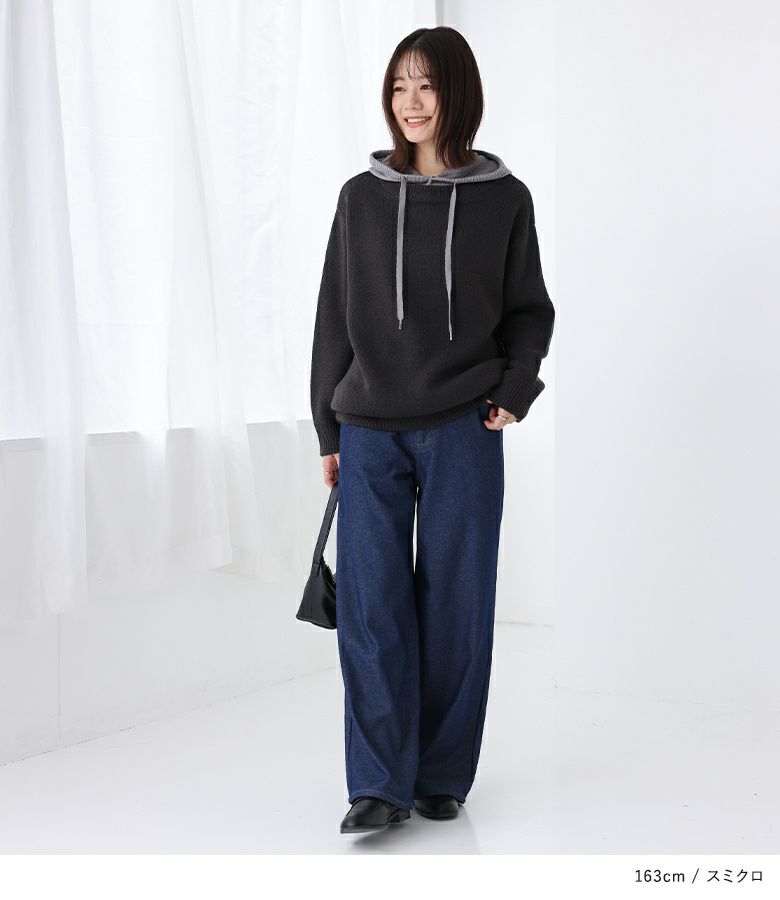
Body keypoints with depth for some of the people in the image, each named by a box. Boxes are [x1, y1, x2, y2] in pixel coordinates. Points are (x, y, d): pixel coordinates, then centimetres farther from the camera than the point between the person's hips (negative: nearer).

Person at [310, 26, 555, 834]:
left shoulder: (503, 200, 4)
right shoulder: (361, 197, 7)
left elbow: (530, 310, 10)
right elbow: (335, 316, 10)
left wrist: (514, 392, -6)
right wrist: (328, 431, 9)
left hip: (463, 431, -1)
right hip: (370, 431, 1)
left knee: (455, 604, 4)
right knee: (370, 605, -4)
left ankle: (442, 776, 17)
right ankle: (380, 785, 2)